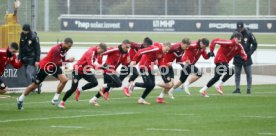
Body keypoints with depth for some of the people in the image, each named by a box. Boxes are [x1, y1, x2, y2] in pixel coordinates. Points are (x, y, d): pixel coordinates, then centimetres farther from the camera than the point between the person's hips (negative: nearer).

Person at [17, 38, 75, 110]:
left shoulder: (65, 49, -5)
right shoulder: (56, 49, -31)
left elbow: (62, 60, 8)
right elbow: (55, 63, -32)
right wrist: (68, 60, -31)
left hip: (54, 66, 7)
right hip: (44, 65, -7)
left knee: (64, 80, -15)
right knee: (35, 85, 2)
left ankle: (55, 99, -3)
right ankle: (20, 99, 21)